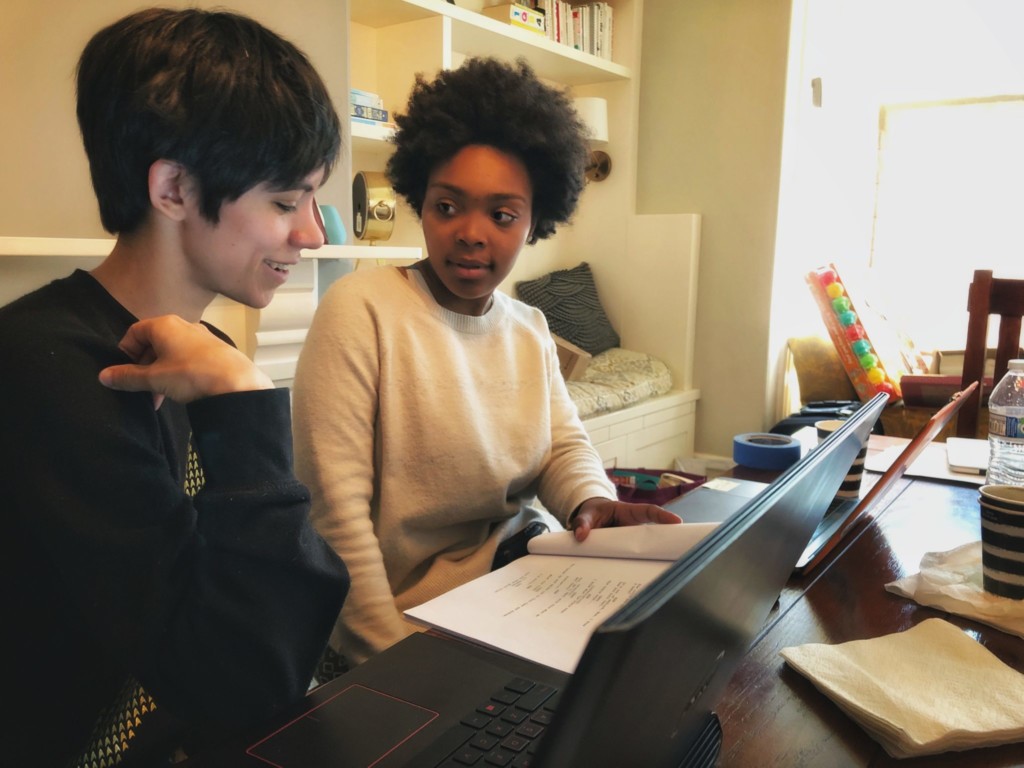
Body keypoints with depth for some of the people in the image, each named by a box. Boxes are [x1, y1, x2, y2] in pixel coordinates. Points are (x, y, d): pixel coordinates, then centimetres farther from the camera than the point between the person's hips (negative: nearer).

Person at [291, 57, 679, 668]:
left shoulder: (530, 329, 9)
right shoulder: (361, 308, -14)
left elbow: (565, 444, 7)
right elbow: (334, 507, -18)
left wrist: (591, 501, -16)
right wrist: (399, 658, -21)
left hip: (530, 580, 7)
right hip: (412, 616, -6)